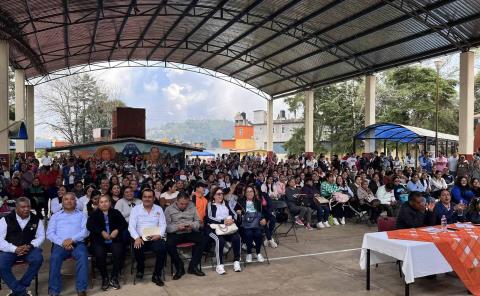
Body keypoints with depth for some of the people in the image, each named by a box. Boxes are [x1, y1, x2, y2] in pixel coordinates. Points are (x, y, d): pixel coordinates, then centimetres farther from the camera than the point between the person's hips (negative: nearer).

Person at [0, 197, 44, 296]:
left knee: (38, 259, -30)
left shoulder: (36, 219, 5)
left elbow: (41, 236, 7)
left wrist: (30, 246, -14)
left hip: (29, 249, 1)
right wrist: (15, 249, -19)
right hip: (10, 250, 0)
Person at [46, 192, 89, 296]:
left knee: (82, 255, -33)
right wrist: (62, 242, -10)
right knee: (55, 257, -32)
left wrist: (72, 239, -14)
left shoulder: (81, 215, 18)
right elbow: (49, 233, 8)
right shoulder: (55, 216, 20)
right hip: (60, 244, 1)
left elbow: (85, 231, 2)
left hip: (77, 243, -1)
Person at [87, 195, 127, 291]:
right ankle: (105, 278, -7)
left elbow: (124, 224, 7)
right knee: (99, 254, -29)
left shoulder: (116, 212, 16)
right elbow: (89, 225, -3)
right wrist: (102, 232, -16)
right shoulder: (94, 214, 15)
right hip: (99, 240, 0)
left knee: (118, 252, -28)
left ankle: (114, 277, -8)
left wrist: (117, 230, -13)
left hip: (114, 240, 0)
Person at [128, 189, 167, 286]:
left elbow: (163, 225, 6)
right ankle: (140, 268, 2)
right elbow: (131, 225, -3)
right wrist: (137, 238, -20)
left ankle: (157, 275, -8)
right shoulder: (136, 209, 6)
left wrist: (159, 235, -16)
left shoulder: (159, 209, 11)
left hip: (155, 238, 1)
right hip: (140, 238, -1)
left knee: (162, 248, -29)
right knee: (137, 248, -33)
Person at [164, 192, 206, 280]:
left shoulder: (192, 207, 10)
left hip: (190, 232, 3)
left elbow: (197, 221, 11)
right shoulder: (169, 209, 1)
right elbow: (167, 226, -6)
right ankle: (179, 267, -9)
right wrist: (177, 227, -21)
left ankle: (193, 266, -8)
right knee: (169, 244, -33)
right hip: (175, 233, -2)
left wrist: (192, 225, -11)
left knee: (203, 240, -22)